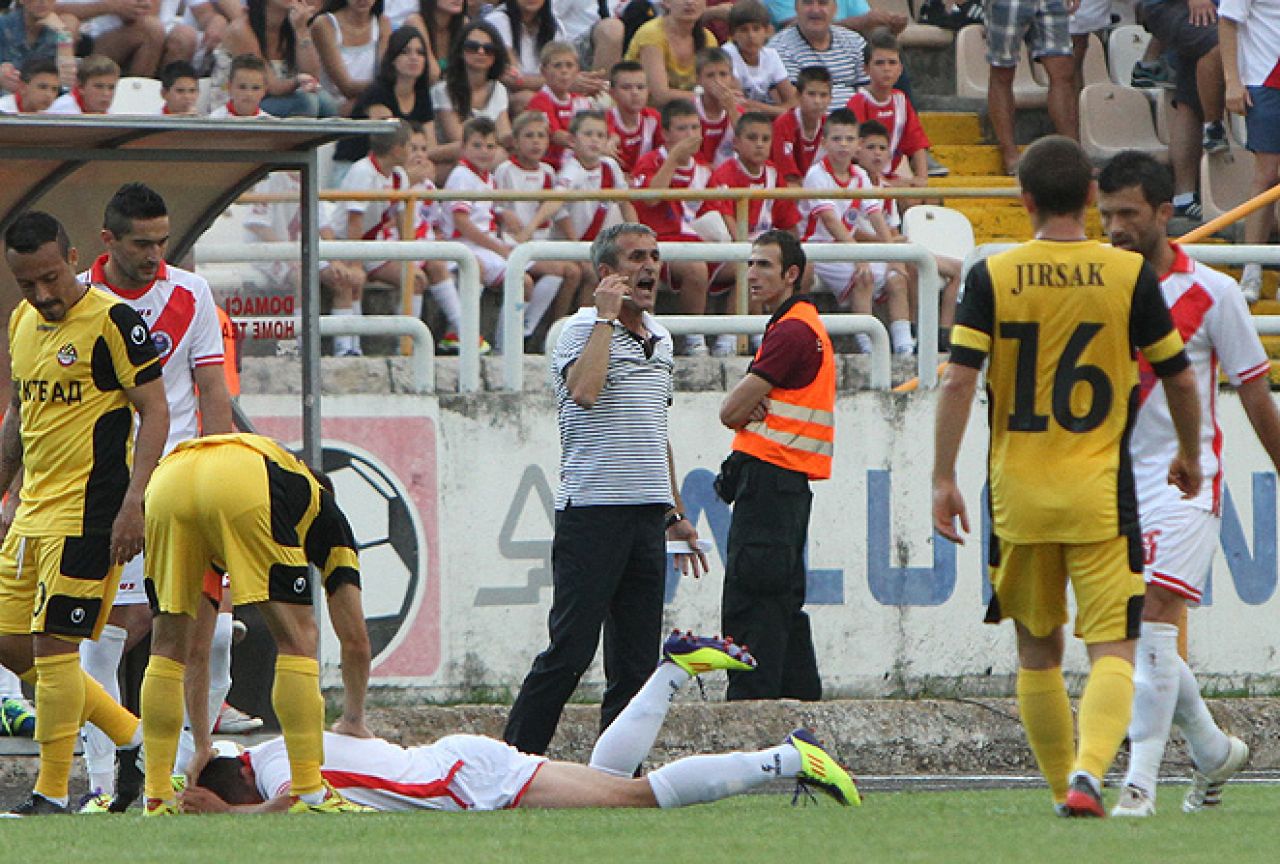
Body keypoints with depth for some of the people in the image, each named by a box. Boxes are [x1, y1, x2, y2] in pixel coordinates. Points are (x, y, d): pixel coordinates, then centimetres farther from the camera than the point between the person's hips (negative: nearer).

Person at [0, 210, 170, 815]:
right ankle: (133, 737, 20)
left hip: (88, 511, -9)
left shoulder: (112, 320, -11)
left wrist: (133, 504, -20)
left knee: (53, 646, -9)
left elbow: (155, 410, -12)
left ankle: (51, 795, -2)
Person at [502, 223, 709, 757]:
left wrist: (676, 513, 26)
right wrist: (607, 316, -17)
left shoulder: (660, 338, 18)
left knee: (636, 661, 5)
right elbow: (585, 391, -27)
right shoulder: (582, 330, -5)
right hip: (592, 509, -7)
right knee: (570, 652, -9)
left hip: (647, 514, 7)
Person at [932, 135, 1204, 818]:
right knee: (1112, 651, -3)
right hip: (1100, 493, -1)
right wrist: (1190, 456, 21)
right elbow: (1180, 380, 4)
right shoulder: (1129, 275, -3)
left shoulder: (991, 277, -2)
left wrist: (943, 479, -6)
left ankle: (1063, 789, 22)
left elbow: (957, 382, -10)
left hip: (1019, 494, 1)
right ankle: (1088, 773, -26)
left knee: (1037, 652, 16)